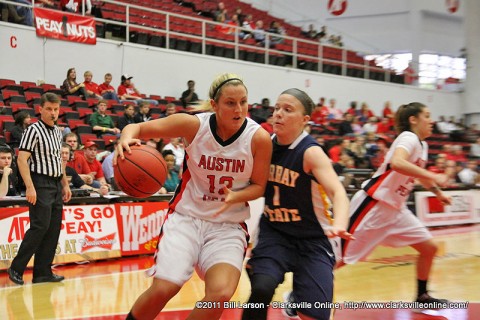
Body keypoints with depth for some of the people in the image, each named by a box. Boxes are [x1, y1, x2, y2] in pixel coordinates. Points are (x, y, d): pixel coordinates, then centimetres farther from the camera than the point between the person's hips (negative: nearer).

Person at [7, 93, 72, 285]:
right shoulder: (34, 130, -9)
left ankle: (43, 273, 10)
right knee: (40, 226, -12)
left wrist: (65, 185, 20)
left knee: (53, 229, 5)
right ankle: (16, 268, -2)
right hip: (41, 184, -8)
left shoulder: (57, 132, 15)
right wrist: (30, 187, -22)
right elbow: (22, 159, -15)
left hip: (56, 184, 8)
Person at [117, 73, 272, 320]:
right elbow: (138, 128, -7)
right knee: (162, 289, -15)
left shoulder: (259, 138, -12)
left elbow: (259, 186, 0)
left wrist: (235, 197, -21)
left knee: (221, 294, -21)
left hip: (228, 225, 1)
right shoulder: (194, 124, -12)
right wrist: (126, 139, -31)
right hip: (186, 216, 0)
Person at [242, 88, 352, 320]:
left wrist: (339, 225, -53)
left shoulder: (311, 152, -19)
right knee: (261, 289, -24)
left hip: (312, 240, -3)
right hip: (274, 232, 3)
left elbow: (338, 192, -34)